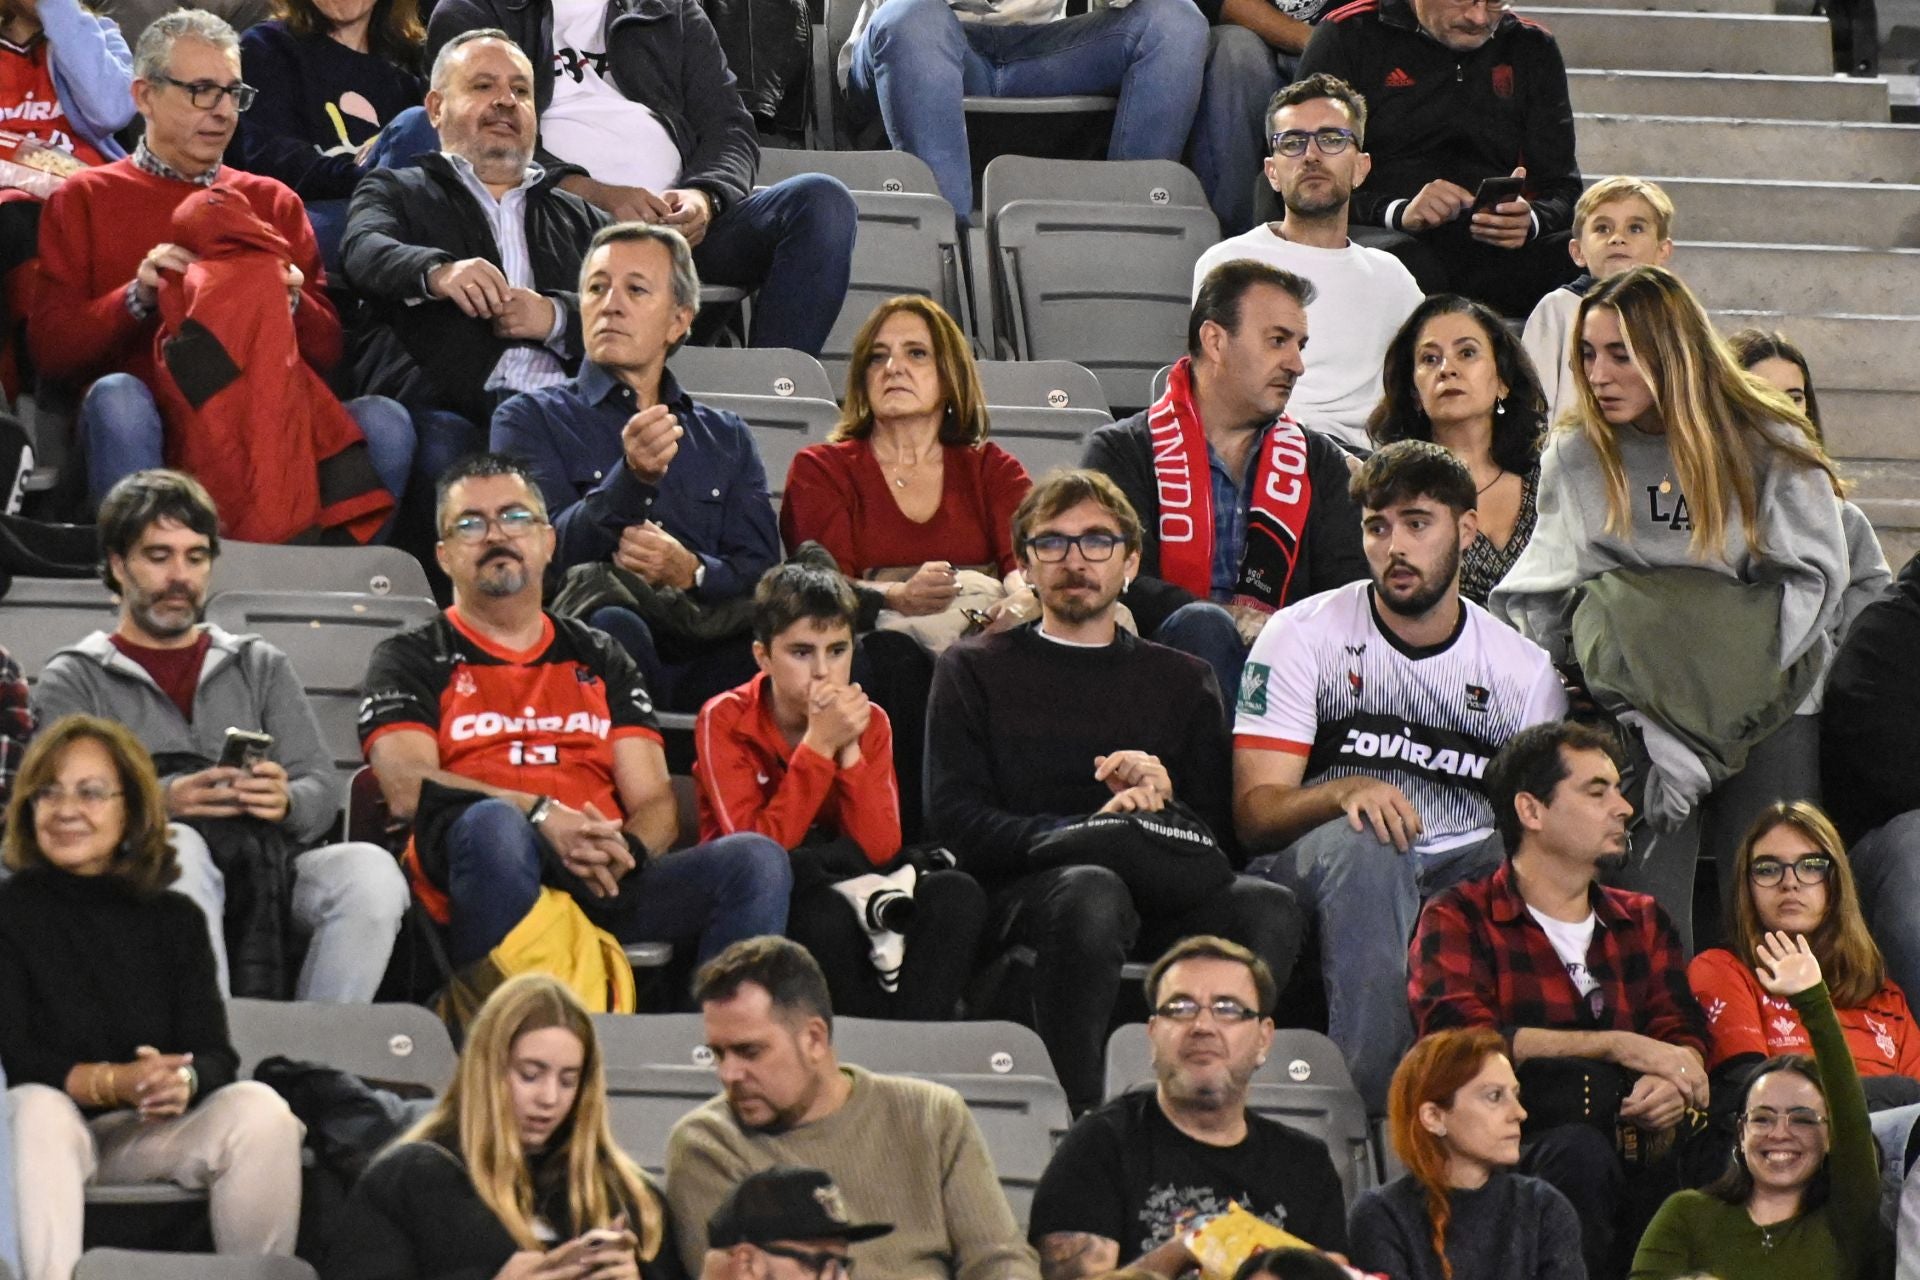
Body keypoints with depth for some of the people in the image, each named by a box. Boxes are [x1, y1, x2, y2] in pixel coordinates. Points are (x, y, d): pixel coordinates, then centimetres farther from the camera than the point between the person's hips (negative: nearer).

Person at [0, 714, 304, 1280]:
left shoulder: (175, 920, 12)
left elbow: (216, 1056, 2)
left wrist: (182, 1081, -24)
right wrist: (110, 1083, -27)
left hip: (150, 1133, 3)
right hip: (58, 1127, -3)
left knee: (259, 1109, -24)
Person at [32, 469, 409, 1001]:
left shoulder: (262, 667, 27)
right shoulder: (73, 681, 17)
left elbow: (324, 792, 13)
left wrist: (285, 801, -13)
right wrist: (164, 801, -22)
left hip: (268, 863, 3)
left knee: (370, 872, -29)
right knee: (180, 849, -38)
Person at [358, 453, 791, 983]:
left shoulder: (600, 660, 27)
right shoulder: (411, 660, 16)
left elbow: (655, 802, 17)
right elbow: (409, 789, -2)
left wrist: (627, 851, -9)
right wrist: (542, 816, -17)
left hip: (604, 885, 4)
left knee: (756, 860, -22)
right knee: (494, 825, -40)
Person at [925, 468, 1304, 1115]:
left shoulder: (1182, 680, 25)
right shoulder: (974, 669, 18)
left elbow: (1221, 836, 15)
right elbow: (955, 822, 3)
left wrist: (1162, 800, -8)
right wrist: (1087, 830, -10)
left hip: (1165, 902, 3)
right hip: (1023, 890, -3)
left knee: (1267, 907, -31)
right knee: (1091, 892, -40)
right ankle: (1081, 1114, -41)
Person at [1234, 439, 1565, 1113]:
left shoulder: (1522, 669, 11)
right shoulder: (1301, 635, 3)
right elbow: (1254, 814, -5)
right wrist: (1346, 792, -26)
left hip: (1461, 878, 2)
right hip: (1318, 867, -2)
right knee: (1363, 844, -37)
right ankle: (1373, 1101, -43)